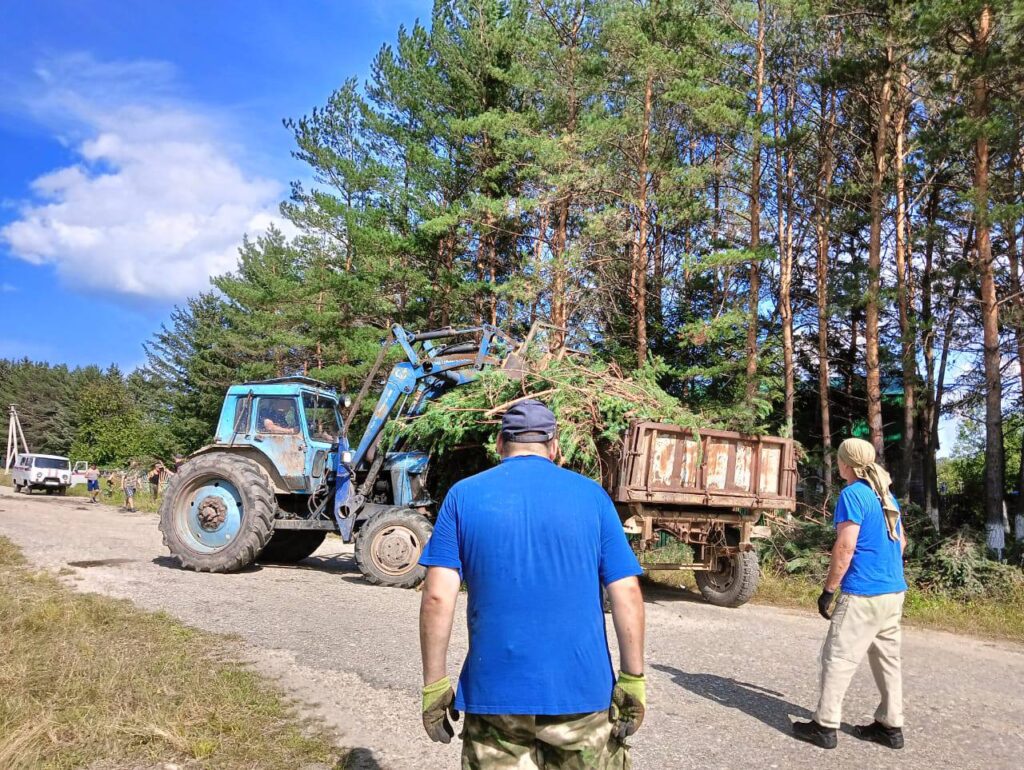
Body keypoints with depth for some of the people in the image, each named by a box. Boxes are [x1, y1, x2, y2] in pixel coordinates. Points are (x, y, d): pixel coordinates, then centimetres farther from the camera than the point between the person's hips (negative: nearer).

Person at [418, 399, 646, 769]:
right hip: (581, 692, 0)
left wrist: (434, 685, -1)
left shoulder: (463, 495, 0)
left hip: (494, 694, 0)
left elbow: (437, 597, -7)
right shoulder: (591, 495, 1)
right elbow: (627, 594, -5)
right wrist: (633, 681, 1)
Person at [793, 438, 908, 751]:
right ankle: (890, 726, 22)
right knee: (887, 659, 15)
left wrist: (828, 590, -12)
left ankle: (825, 726, 4)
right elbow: (901, 541, 21)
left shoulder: (853, 494, -14)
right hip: (893, 591, 9)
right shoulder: (887, 495, 13)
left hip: (864, 594, -9)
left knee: (838, 658, -1)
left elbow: (845, 547, -18)